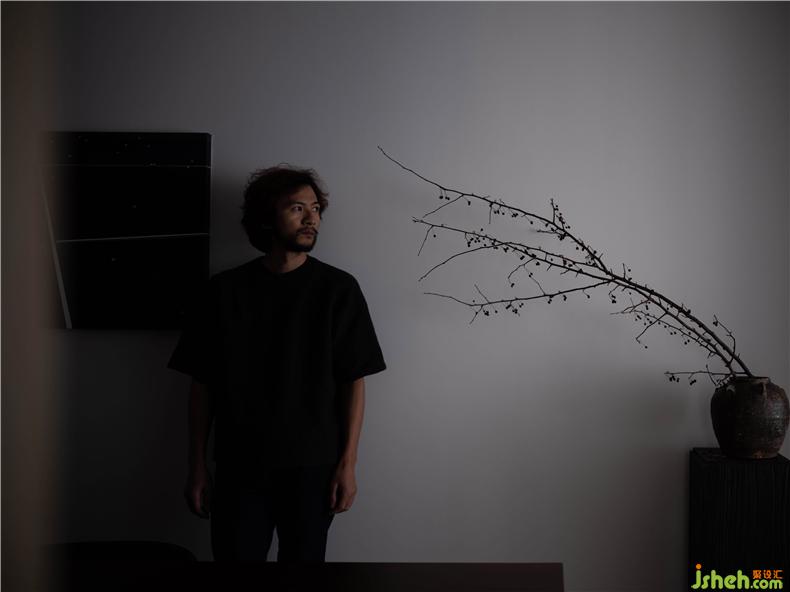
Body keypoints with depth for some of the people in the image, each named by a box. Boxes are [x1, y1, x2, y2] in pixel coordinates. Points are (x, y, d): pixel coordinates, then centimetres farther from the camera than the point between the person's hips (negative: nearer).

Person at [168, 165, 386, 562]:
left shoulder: (338, 289, -2)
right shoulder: (224, 290, 1)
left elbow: (353, 382, 0)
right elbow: (202, 384, 4)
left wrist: (348, 463, -5)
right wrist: (197, 466, 3)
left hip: (312, 466, 0)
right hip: (239, 468, 1)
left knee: (303, 559, 8)